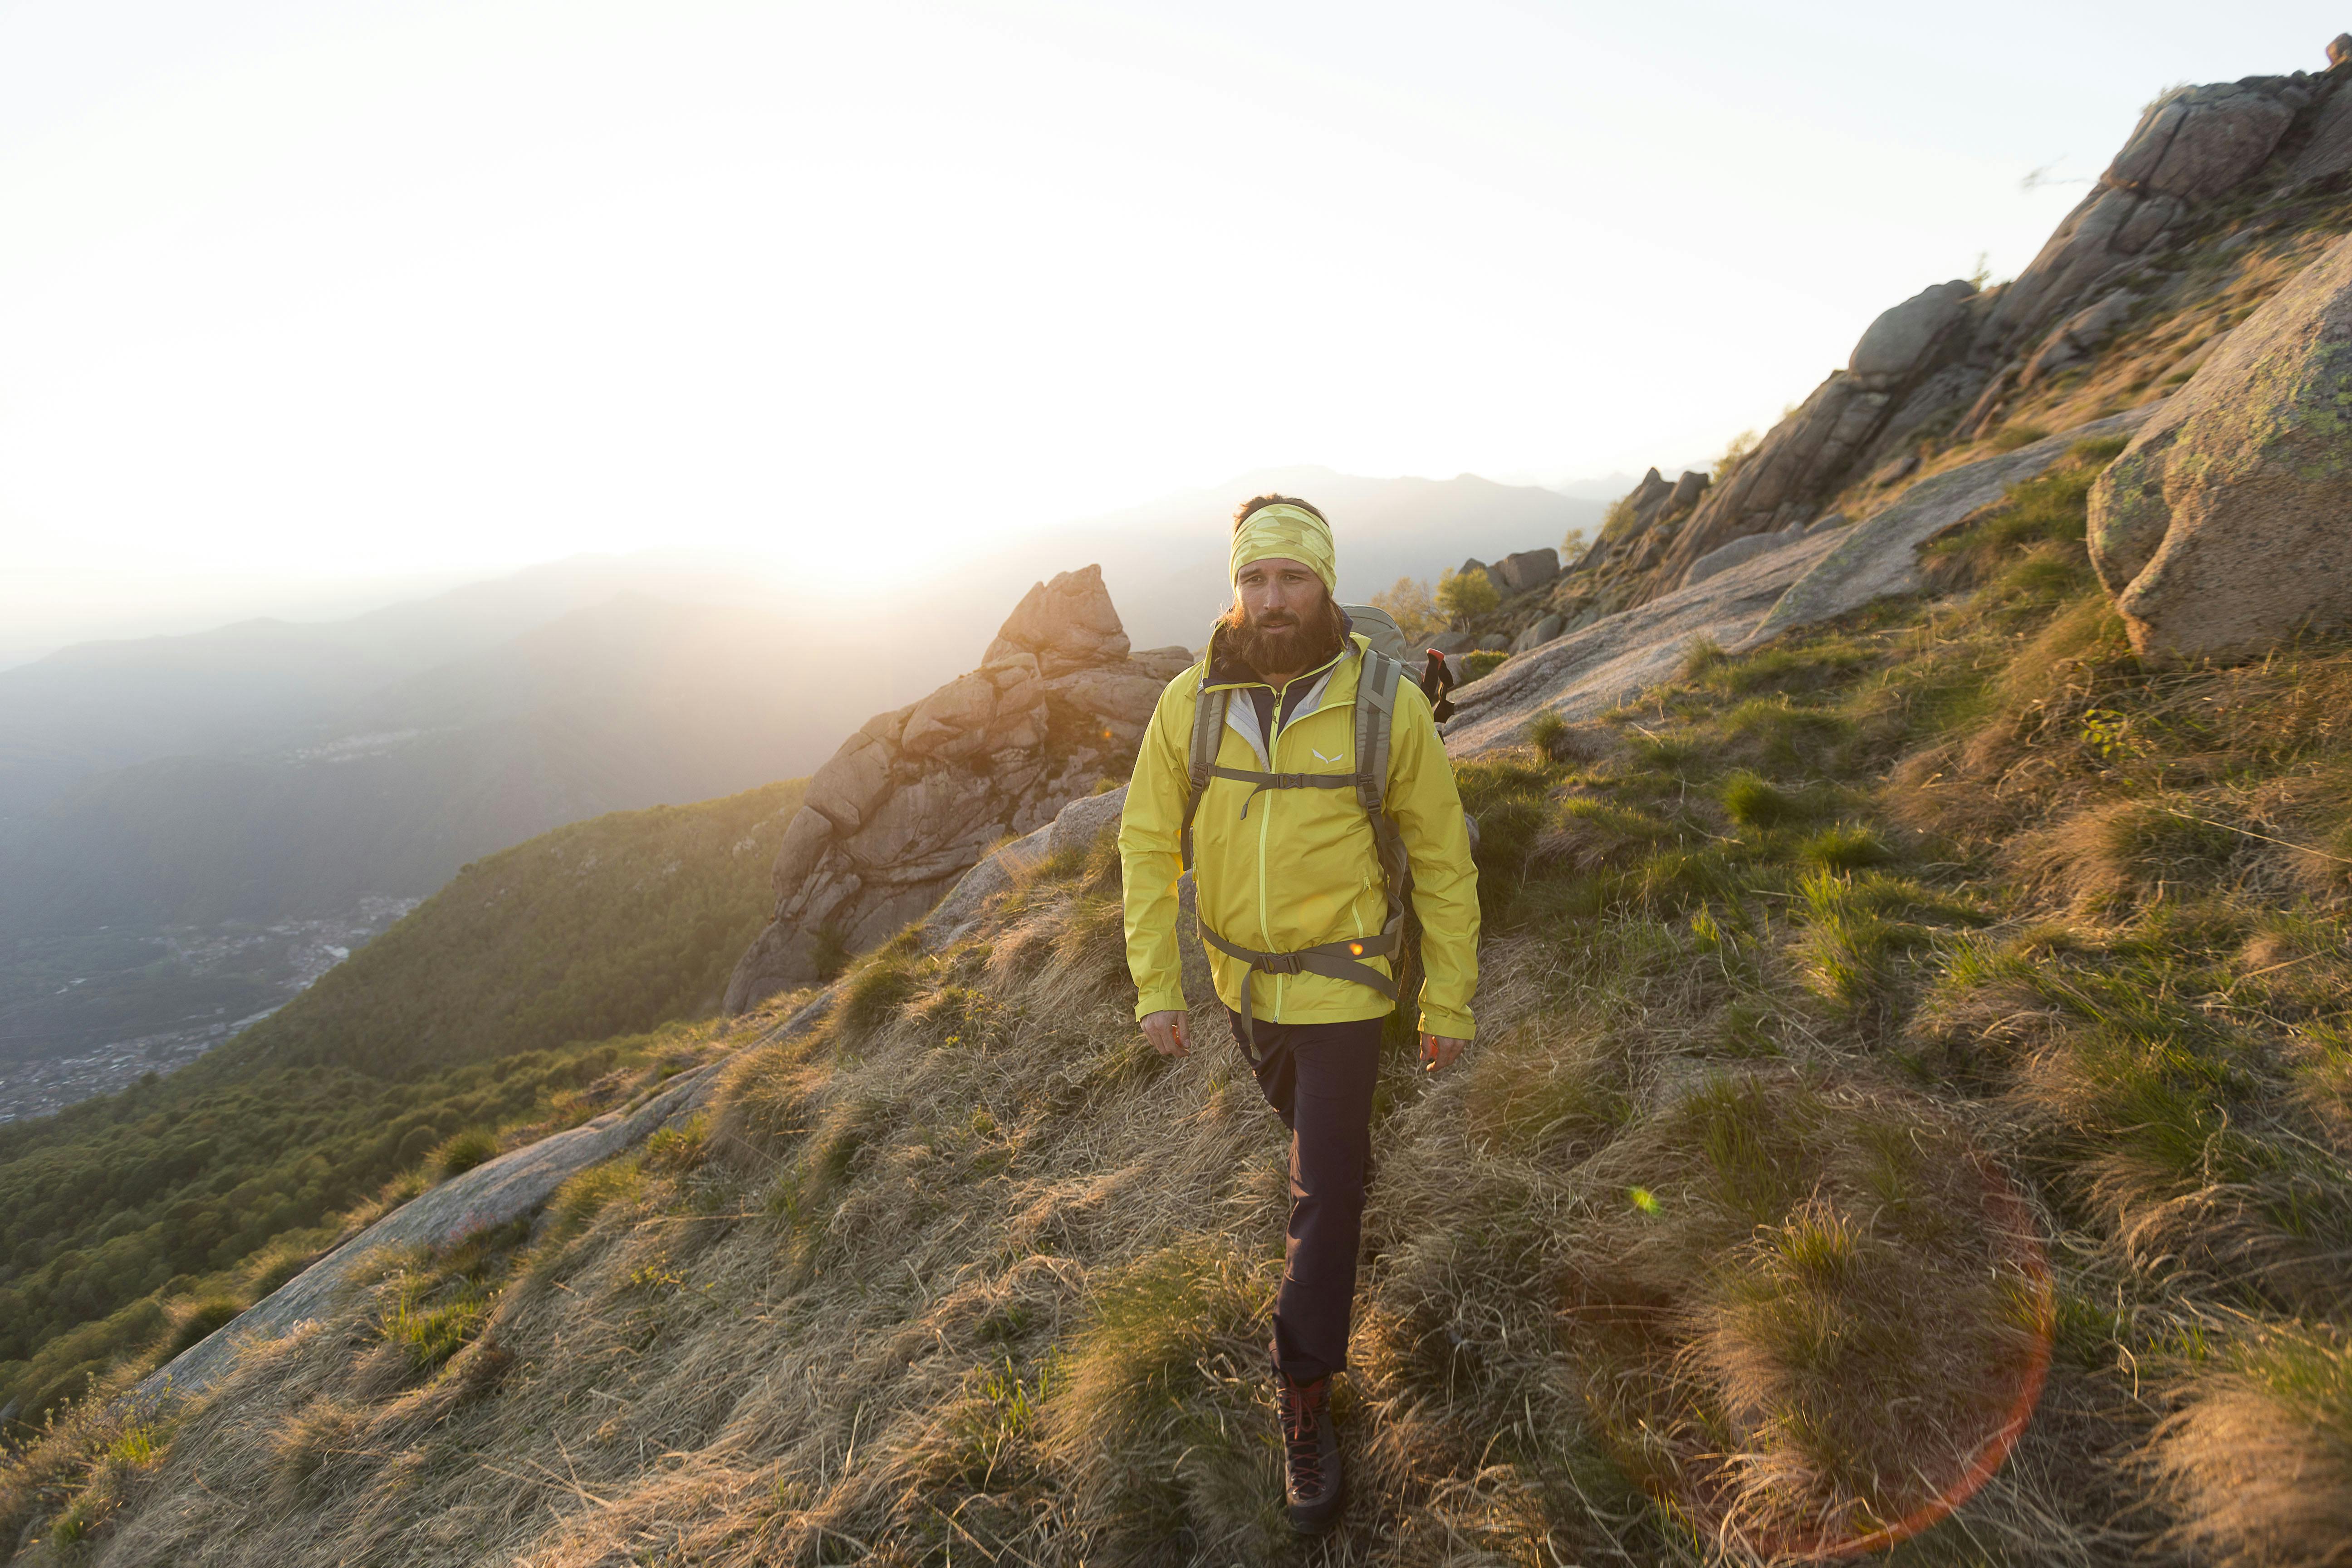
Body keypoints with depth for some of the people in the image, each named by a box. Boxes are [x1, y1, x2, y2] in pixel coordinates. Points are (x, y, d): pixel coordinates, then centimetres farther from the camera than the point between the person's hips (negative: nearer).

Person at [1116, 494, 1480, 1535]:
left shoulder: (1389, 705, -21)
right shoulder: (1189, 703, -14)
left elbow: (1442, 859, -10)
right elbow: (1148, 846, -6)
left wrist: (1449, 1003, -6)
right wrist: (1155, 988, -8)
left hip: (1341, 984, -3)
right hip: (1242, 974, 4)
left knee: (1322, 1197, 2)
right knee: (1297, 1109, 31)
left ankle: (1305, 1401, 24)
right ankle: (1350, 1154, 67)